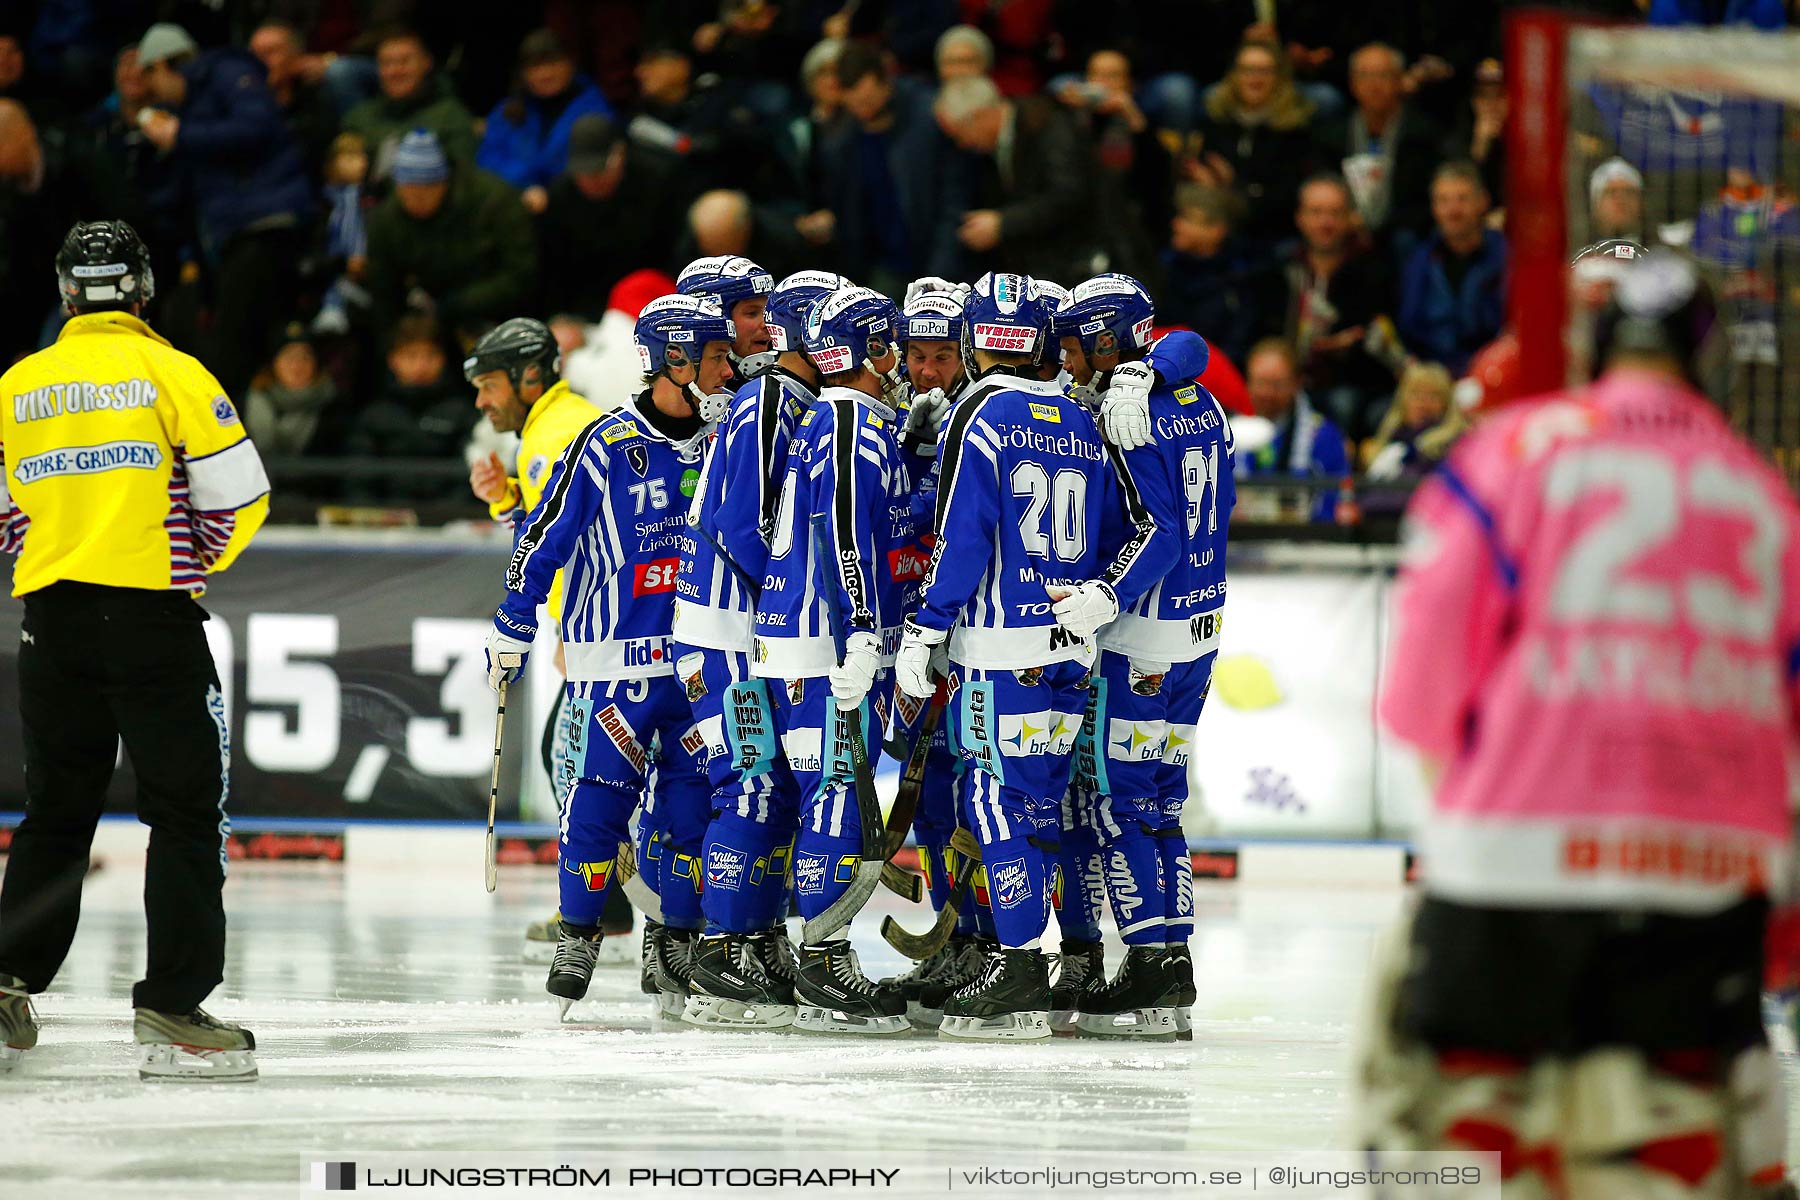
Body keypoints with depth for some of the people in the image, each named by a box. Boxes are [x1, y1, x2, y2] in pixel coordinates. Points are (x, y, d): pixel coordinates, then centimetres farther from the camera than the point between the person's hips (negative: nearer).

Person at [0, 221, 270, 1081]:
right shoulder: (171, 374, -4)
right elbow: (237, 496, -6)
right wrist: (198, 563, 11)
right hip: (152, 617, -4)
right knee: (185, 809, 0)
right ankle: (173, 1012, -6)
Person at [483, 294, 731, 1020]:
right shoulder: (607, 447, -9)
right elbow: (543, 542, -3)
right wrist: (511, 634, -1)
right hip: (617, 655, -5)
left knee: (694, 798, 3)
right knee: (601, 792, -5)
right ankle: (577, 934, 9)